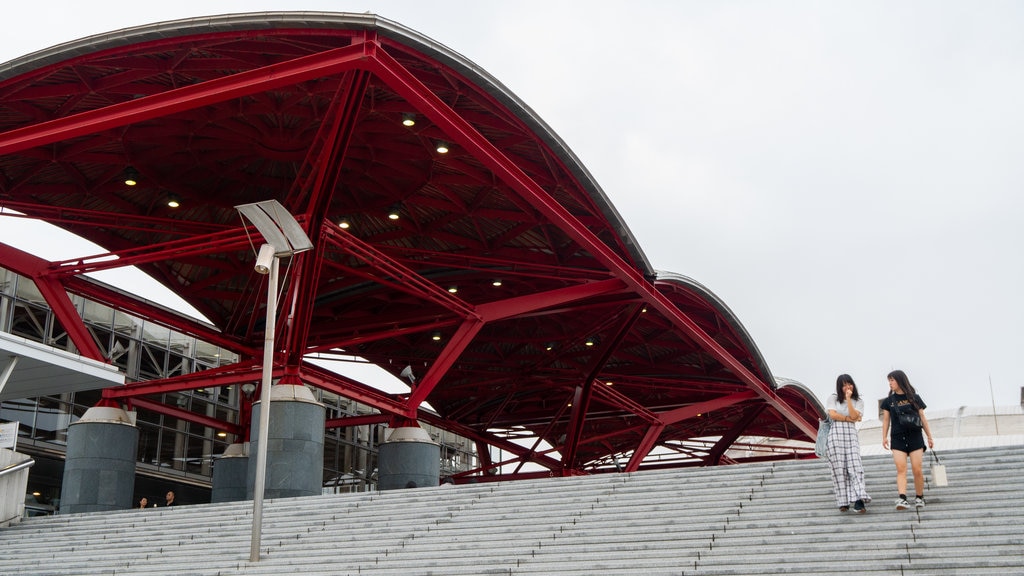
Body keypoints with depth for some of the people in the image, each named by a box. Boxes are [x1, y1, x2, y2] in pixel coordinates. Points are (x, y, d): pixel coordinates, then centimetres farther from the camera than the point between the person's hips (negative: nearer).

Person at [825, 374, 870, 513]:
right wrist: (848, 418, 0)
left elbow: (854, 416, -3)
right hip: (835, 434, 0)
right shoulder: (833, 398, 12)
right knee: (839, 468, -4)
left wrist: (848, 399, -6)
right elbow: (832, 414, -1)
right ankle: (843, 502, -2)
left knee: (854, 466, -14)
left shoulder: (858, 402, 14)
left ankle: (858, 501, -25)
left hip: (851, 434, 0)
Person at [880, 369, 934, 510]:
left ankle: (919, 497, 11)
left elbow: (922, 418, 10)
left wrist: (929, 437, 9)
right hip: (897, 439, 1)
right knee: (901, 469, -12)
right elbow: (886, 420, 10)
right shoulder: (889, 401, 11)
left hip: (915, 437, -1)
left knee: (917, 470, -5)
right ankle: (902, 498, -22)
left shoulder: (914, 398, 7)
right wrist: (884, 437, -2)